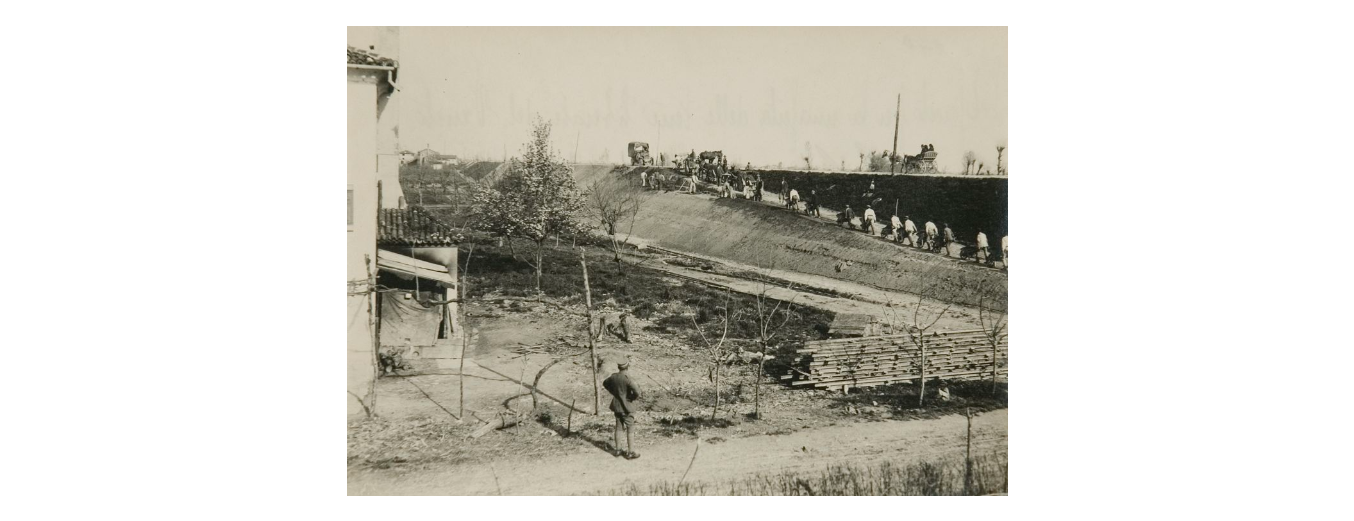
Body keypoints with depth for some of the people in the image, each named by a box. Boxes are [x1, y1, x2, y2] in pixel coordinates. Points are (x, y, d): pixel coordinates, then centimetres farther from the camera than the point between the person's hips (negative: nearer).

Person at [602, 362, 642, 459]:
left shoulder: (613, 376, -1)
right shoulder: (627, 378, -22)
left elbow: (605, 383, 20)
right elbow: (637, 392, -28)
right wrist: (633, 397, -8)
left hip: (616, 406, 7)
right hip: (626, 407, -7)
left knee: (618, 428, 17)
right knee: (630, 430, 4)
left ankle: (618, 450, 25)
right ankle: (630, 452, 8)